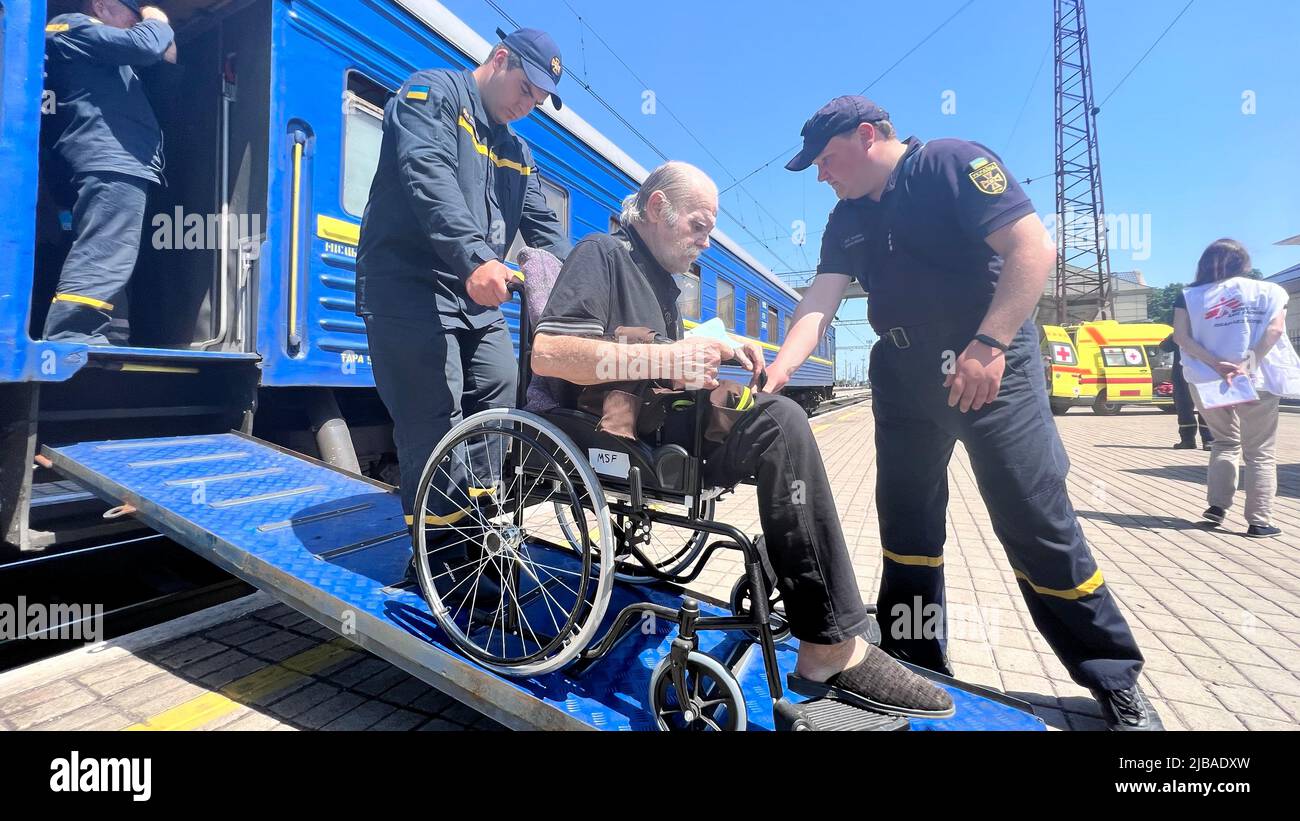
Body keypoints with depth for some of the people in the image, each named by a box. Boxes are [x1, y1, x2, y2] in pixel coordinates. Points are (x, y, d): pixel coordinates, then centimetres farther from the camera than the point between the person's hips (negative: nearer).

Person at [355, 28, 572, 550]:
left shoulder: (516, 152, 22)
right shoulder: (433, 93, -2)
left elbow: (544, 225, 16)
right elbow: (429, 177, -21)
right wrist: (475, 257, -36)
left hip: (478, 301, 8)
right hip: (412, 288, -8)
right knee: (435, 428, -9)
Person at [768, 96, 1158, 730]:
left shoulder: (953, 164, -7)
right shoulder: (846, 221, 11)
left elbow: (1033, 248, -16)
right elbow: (819, 302, -2)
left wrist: (988, 345, -25)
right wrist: (779, 369, -18)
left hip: (992, 369, -6)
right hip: (903, 380, 7)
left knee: (1038, 525, -5)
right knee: (906, 524, 10)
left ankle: (1116, 683, 15)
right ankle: (915, 666, 26)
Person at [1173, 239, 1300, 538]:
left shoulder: (1189, 296, 5)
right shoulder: (1267, 291, 5)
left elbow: (1181, 336, -7)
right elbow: (1274, 329, -10)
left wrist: (1216, 364, -12)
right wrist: (1247, 364, -17)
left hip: (1207, 381, 2)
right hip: (1256, 381, -1)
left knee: (1225, 442, 20)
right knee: (1260, 451, 6)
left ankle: (1217, 505, 11)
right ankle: (1259, 521, 4)